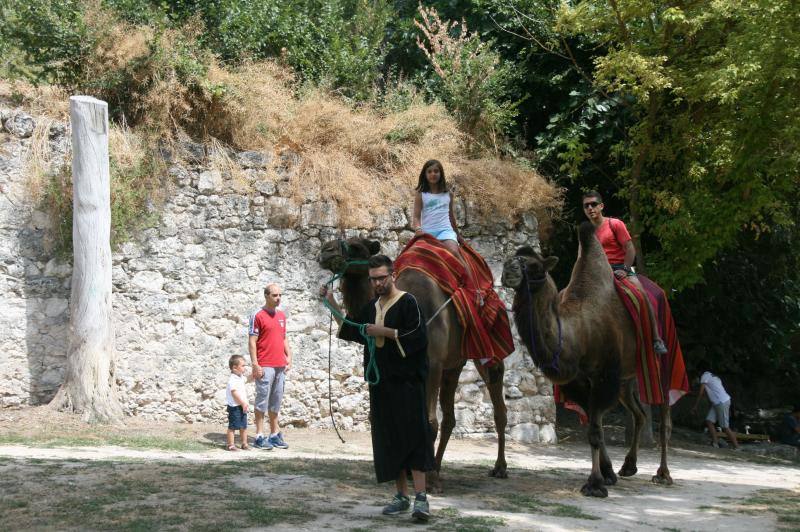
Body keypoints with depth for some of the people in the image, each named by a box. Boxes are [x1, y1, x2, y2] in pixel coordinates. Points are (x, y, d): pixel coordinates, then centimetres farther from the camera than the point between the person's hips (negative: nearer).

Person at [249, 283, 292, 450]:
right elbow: (252, 341, -9)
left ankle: (275, 435, 17)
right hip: (265, 366, -6)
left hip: (280, 366, 7)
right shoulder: (258, 315, -6)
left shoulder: (282, 316, 15)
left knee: (276, 401, 11)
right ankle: (260, 436, 0)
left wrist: (289, 357, 9)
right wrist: (255, 364, -14)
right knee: (262, 400, -3)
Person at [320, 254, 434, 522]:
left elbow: (418, 337, -15)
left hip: (406, 382, -7)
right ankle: (401, 495, 13)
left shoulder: (407, 302, -6)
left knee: (413, 436, -12)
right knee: (388, 440, 6)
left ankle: (420, 497, -16)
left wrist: (385, 331, -14)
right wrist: (332, 303, 20)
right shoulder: (372, 307, 15)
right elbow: (351, 327, 29)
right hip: (381, 384, 7)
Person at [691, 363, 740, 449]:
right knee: (709, 421, 4)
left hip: (722, 402, -9)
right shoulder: (714, 377, 22)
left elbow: (700, 392, -8)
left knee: (725, 426, -5)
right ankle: (715, 443, 0)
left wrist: (695, 406, -2)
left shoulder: (705, 376, -4)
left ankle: (736, 446, -1)